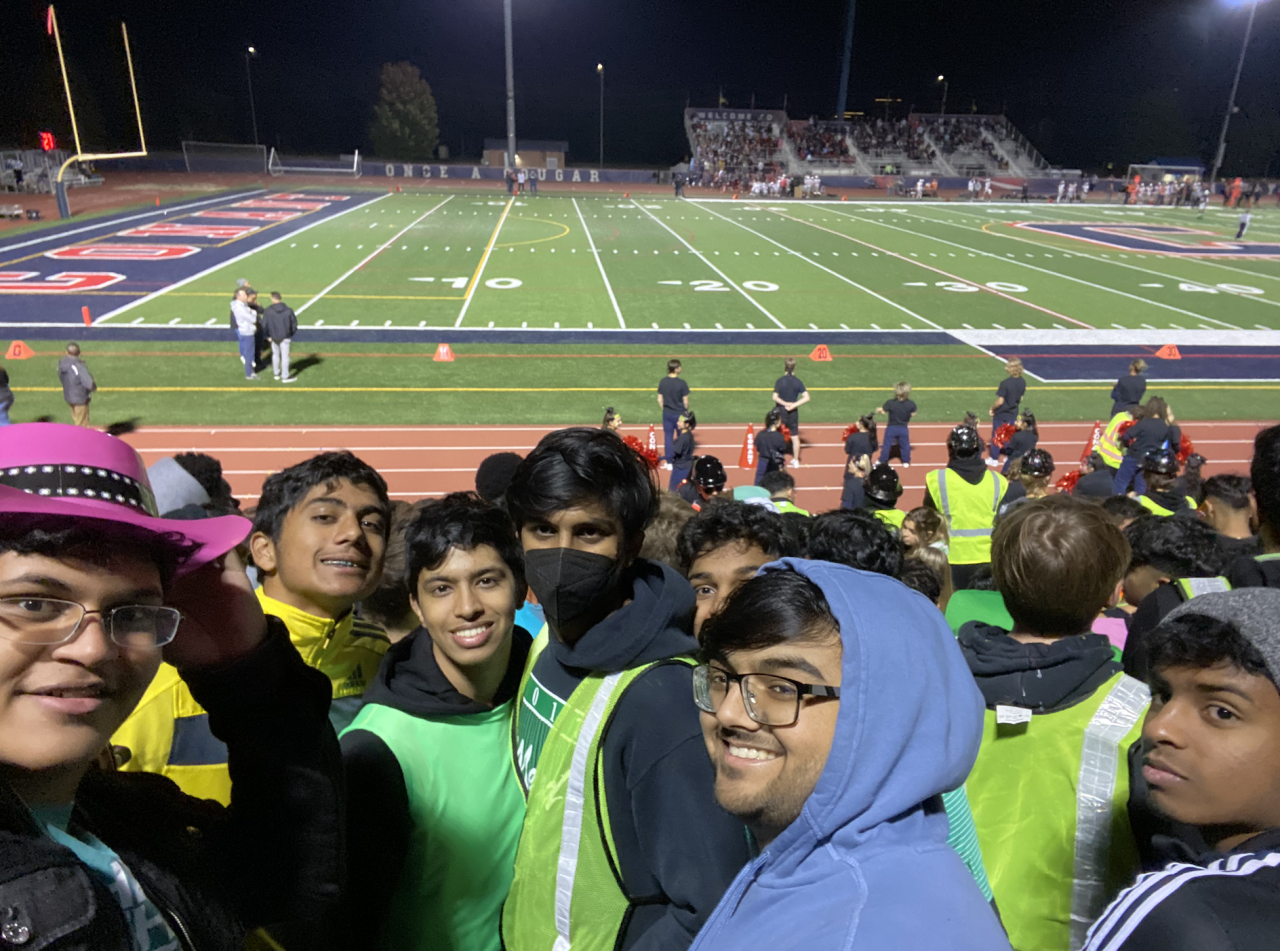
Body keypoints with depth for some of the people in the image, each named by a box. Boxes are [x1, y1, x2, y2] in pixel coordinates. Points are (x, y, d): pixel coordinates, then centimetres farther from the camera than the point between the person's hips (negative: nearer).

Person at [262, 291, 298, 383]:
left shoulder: (268, 311, -13)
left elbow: (264, 325, -7)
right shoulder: (288, 310, -13)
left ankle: (276, 373, 34)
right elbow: (294, 324, -5)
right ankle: (285, 376, 12)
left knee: (275, 355, 20)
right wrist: (291, 334, 10)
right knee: (285, 356, 6)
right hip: (285, 337, -2)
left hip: (273, 337, 2)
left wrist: (268, 336, 8)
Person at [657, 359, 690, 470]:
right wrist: (686, 411, 7)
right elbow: (685, 401, -12)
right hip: (679, 413, -4)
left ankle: (668, 462, 15)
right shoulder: (682, 383, -18)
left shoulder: (662, 382, -4)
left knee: (668, 437, 11)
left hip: (666, 414, 4)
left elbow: (660, 400, 2)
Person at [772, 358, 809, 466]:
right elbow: (806, 397, -12)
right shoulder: (798, 381, -5)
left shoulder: (780, 381, -10)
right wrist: (794, 405, -14)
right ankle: (796, 460, 16)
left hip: (781, 411, -2)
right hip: (793, 412, 2)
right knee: (795, 437, 11)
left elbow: (775, 397, -19)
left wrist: (785, 403, -12)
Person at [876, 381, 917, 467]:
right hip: (903, 429, 1)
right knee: (905, 445, 18)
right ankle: (906, 462, 30)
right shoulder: (911, 404, -17)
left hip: (891, 428, -1)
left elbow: (882, 410, -11)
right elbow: (913, 414, -4)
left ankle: (882, 461, 23)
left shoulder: (890, 403, -21)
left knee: (886, 444, 13)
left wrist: (878, 410, 11)